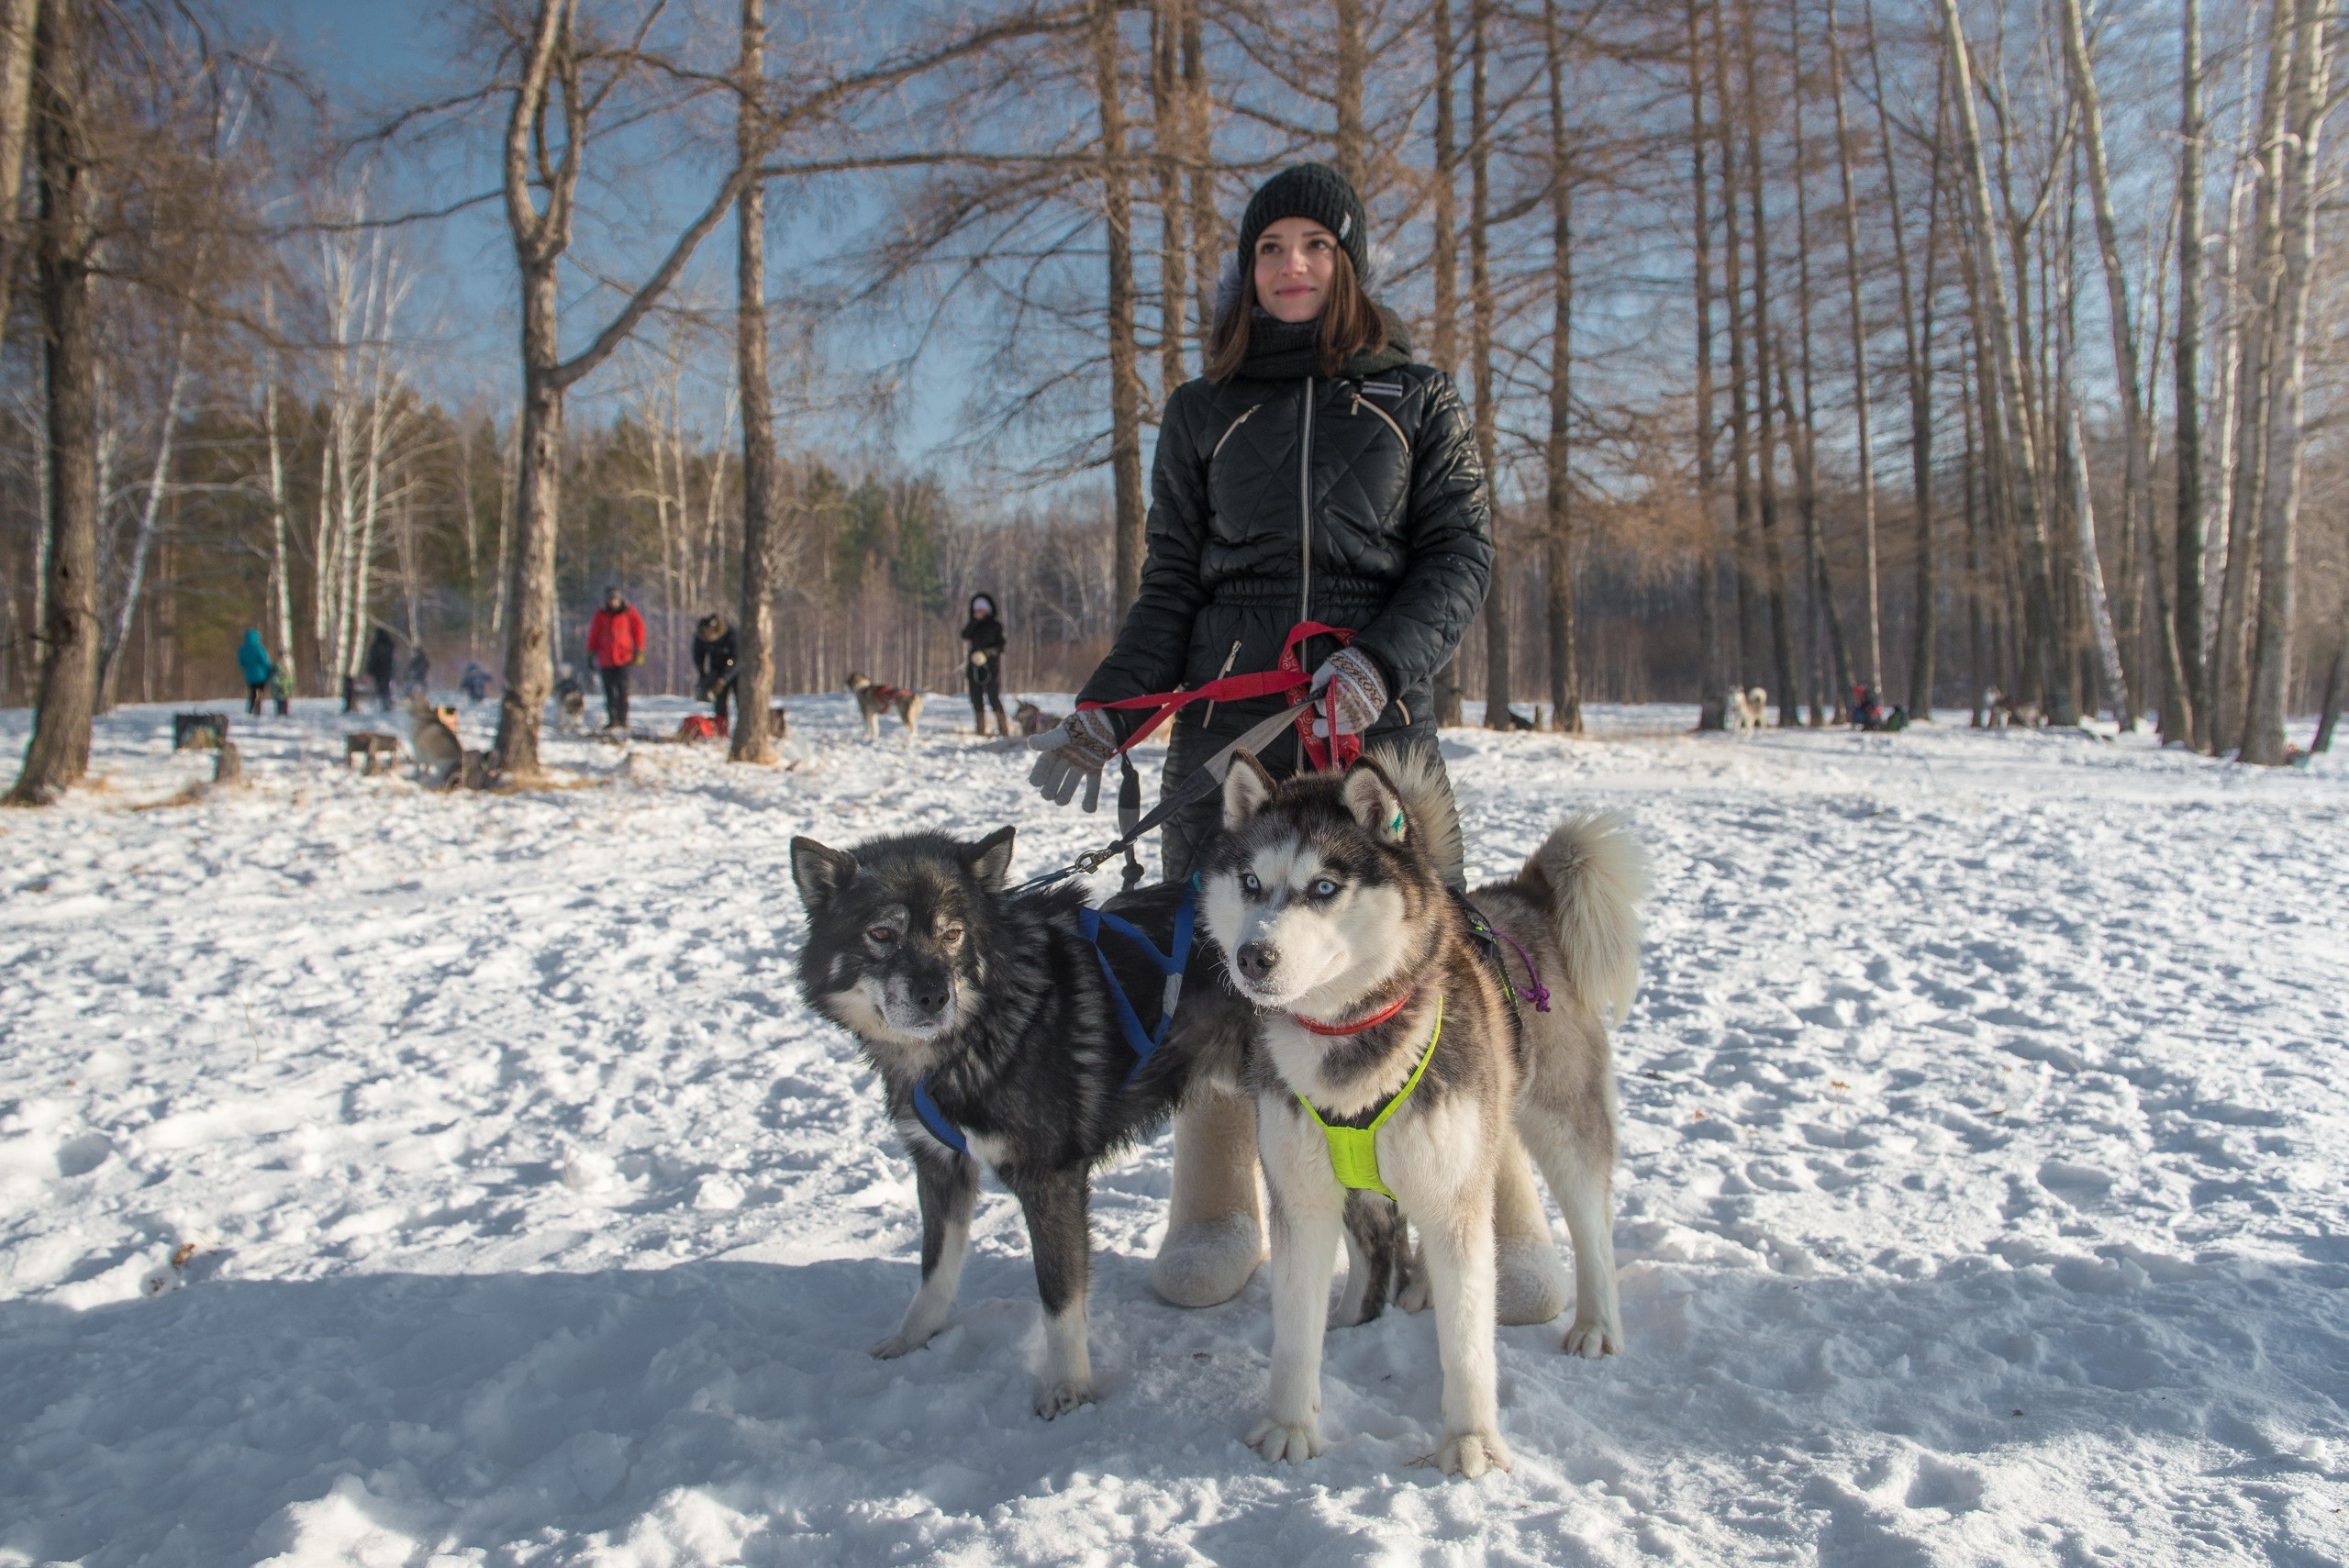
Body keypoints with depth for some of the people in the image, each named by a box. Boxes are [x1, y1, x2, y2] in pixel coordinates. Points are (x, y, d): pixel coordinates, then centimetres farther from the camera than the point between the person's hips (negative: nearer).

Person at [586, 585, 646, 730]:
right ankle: (612, 719, 9)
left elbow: (639, 628, 8)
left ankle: (623, 720, -4)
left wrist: (639, 650, 3)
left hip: (624, 658, -2)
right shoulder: (601, 615, 9)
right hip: (606, 659, 2)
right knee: (609, 691, 3)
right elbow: (594, 635, 13)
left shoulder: (629, 612, 4)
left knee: (623, 689, -8)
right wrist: (591, 653, 9)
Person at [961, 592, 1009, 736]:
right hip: (974, 666, 5)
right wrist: (975, 620, -10)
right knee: (976, 700, 2)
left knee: (994, 698, -13)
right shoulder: (973, 624, 15)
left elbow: (1000, 646, -4)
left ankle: (1003, 729, -12)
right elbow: (965, 636, -4)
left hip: (990, 665, -5)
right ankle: (980, 730, 7)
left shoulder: (995, 624, 2)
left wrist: (986, 653, -18)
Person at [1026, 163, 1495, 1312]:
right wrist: (1105, 712, 1)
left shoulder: (1420, 400, 12)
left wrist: (1380, 662, -14)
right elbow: (1171, 587, 14)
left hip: (1377, 726, -1)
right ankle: (1216, 1217, 15)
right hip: (1228, 722, 2)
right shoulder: (1202, 414, 15)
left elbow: (1461, 556, 4)